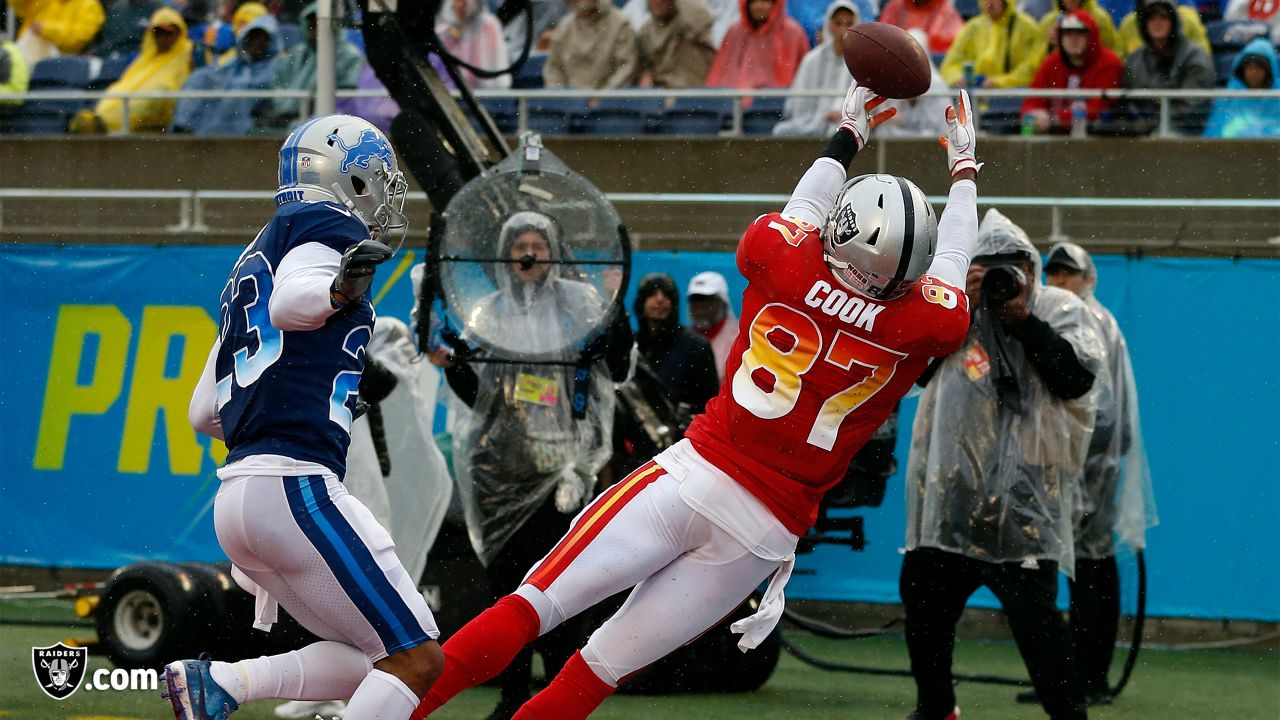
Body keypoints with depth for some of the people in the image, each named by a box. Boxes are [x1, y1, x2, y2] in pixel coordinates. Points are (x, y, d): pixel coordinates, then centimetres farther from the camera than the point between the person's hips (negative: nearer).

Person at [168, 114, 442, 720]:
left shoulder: (254, 261, 27)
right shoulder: (328, 224, 1)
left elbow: (205, 413, 28)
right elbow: (289, 303, -22)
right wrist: (337, 290, -41)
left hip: (237, 497, 9)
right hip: (295, 486, -9)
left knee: (370, 664, 13)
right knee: (416, 660, -7)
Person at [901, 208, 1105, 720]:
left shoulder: (1060, 309, 2)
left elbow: (1077, 376, -12)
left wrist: (1024, 320, -16)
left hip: (1023, 491, -4)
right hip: (950, 484, 4)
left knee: (1033, 610, -13)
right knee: (923, 593, 12)